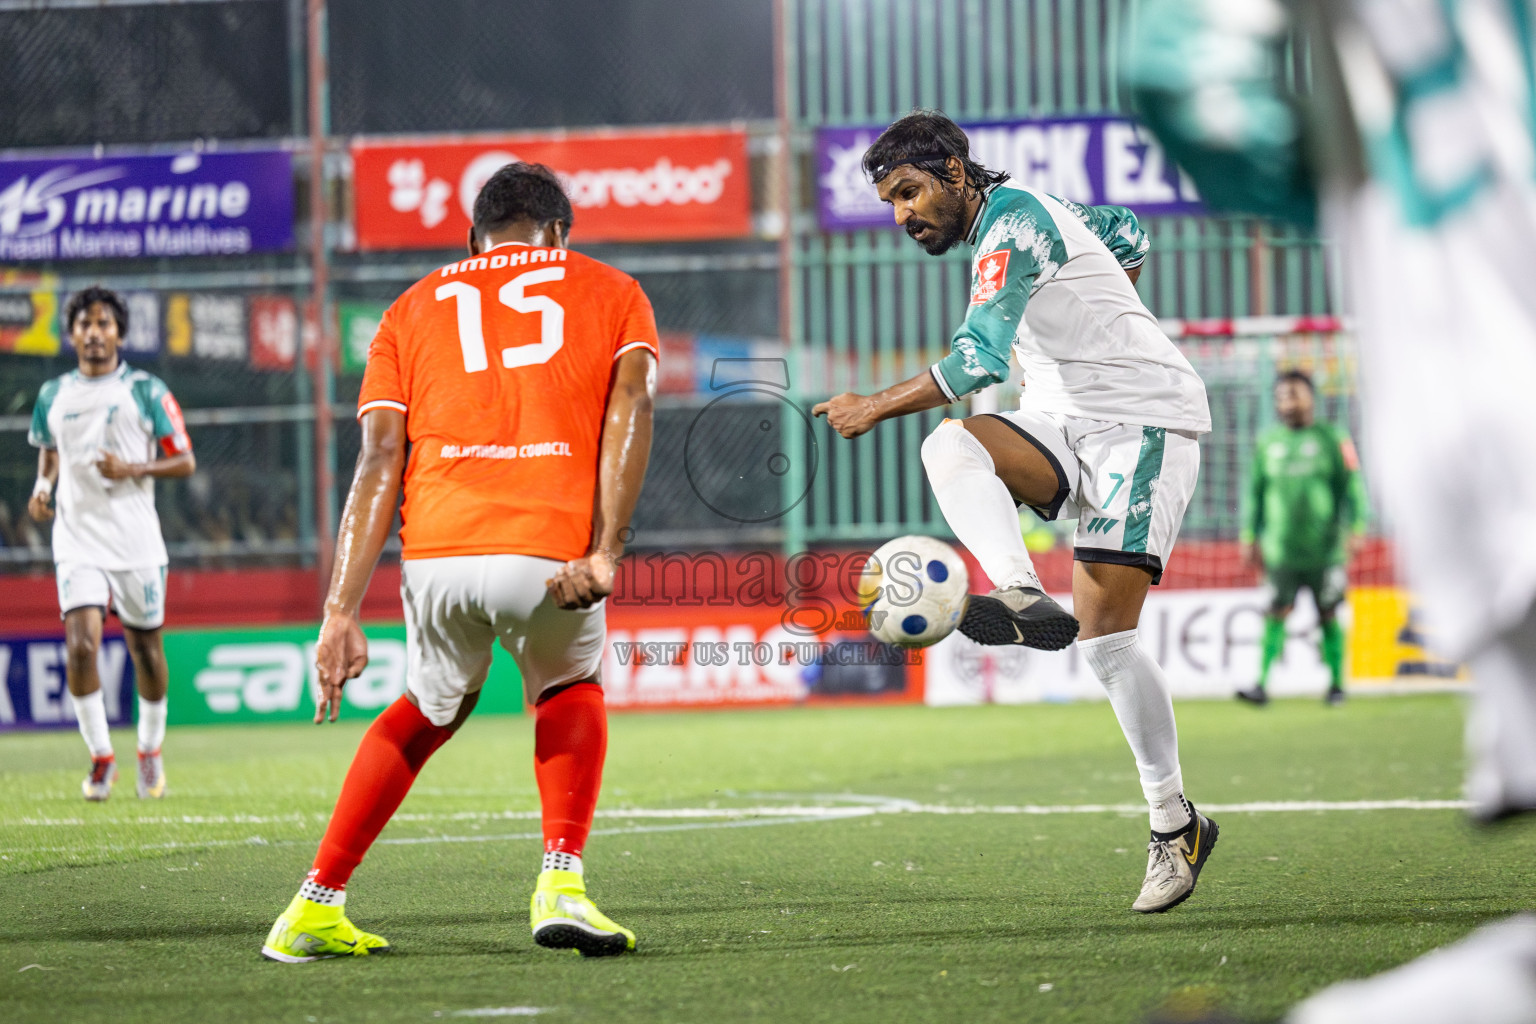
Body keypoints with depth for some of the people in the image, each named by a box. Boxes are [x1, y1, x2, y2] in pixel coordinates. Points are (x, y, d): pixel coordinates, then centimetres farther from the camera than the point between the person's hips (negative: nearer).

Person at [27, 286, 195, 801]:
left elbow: (185, 462, 1)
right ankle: (101, 756, 0)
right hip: (78, 540, 1)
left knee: (146, 650, 6)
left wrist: (133, 469, -15)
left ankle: (151, 750, 27)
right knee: (81, 646, -14)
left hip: (136, 540, -1)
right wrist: (43, 485, 5)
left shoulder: (147, 391, -1)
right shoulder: (53, 395, 8)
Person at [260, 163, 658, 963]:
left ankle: (315, 908, 25)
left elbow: (379, 457, 11)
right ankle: (560, 883, 11)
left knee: (429, 711, 29)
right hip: (554, 553, -1)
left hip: (439, 552, 2)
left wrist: (341, 613, 3)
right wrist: (604, 553, -9)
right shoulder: (612, 293, 22)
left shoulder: (415, 308, 24)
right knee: (570, 691, 30)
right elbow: (629, 405, 1)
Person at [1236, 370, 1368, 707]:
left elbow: (1352, 486, 0)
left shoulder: (1331, 439, 2)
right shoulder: (1266, 443, 10)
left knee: (1328, 616, 4)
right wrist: (1249, 537, 12)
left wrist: (1356, 528, -9)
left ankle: (1336, 684, 14)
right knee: (1276, 614, -5)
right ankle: (1262, 684, -8)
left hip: (1324, 549, -2)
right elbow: (1254, 492, 15)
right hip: (1280, 549, 2)